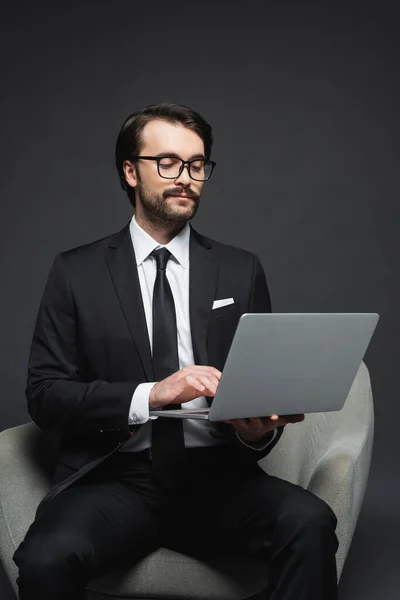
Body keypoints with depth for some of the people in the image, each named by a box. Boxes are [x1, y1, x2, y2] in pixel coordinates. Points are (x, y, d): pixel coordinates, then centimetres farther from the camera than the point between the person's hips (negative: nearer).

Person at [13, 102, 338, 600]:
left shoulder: (241, 271, 12)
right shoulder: (78, 272, 7)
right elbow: (44, 394, 0)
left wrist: (260, 428, -11)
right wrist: (149, 395, -16)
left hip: (214, 476, 2)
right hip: (115, 479, -1)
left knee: (309, 522, -29)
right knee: (47, 556, -33)